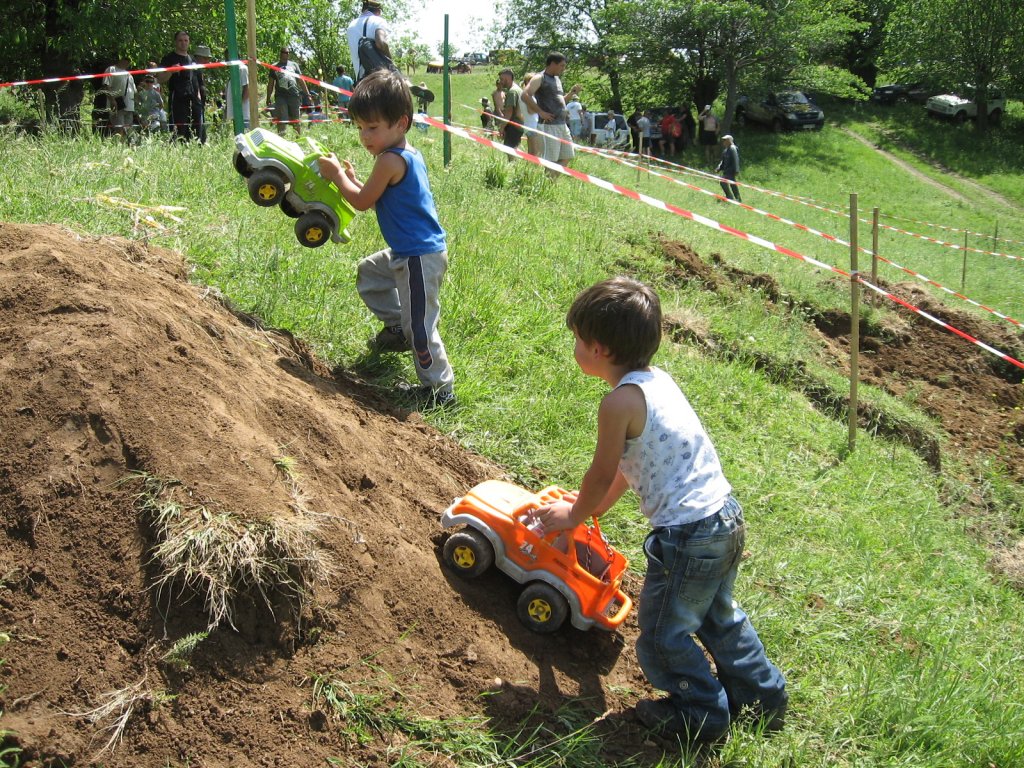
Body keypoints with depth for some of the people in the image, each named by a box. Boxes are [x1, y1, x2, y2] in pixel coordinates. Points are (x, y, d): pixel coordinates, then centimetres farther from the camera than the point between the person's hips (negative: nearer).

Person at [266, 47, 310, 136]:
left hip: (294, 96, 1)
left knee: (296, 120, 6)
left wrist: (307, 94, 8)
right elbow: (271, 84, 12)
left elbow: (301, 80, 15)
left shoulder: (294, 65, 14)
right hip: (281, 97, -1)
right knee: (281, 120, -6)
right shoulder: (275, 67, 11)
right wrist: (268, 98, 7)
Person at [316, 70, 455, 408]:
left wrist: (337, 175, 3)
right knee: (369, 272, 31)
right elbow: (378, 197, 20)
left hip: (419, 257, -11)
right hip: (408, 251, 11)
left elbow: (362, 201, -10)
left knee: (419, 324, -8)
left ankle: (440, 389, -1)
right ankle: (396, 329, 38)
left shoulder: (390, 161, -21)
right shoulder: (410, 155, 9)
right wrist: (351, 178, 13)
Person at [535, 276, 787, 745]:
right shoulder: (659, 380, 8)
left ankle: (702, 716, 26)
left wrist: (574, 515, 12)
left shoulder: (620, 401, -19)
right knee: (718, 616, 30)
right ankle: (762, 696, 42)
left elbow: (601, 475, -7)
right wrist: (594, 506, 27)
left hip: (687, 536, -9)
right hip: (726, 517, 10)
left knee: (662, 634, 12)